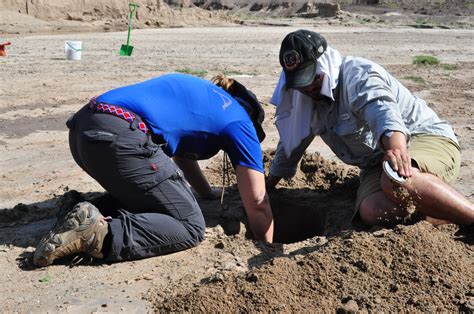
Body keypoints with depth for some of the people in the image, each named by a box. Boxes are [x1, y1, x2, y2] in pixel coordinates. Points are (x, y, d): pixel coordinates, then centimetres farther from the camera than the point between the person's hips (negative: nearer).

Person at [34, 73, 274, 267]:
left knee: (141, 194, 30)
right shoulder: (239, 121, 13)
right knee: (191, 227, 2)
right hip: (121, 139, -8)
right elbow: (257, 203, 12)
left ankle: (86, 218, 5)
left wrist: (210, 196, 49)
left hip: (81, 128, 9)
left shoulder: (197, 91, 33)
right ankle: (100, 234, -17)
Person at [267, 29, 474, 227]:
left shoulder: (358, 75, -17)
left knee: (397, 180, -43)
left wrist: (397, 148, -59)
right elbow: (290, 145, 19)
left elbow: (383, 112, -38)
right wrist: (266, 189, 24)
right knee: (373, 212, -30)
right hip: (377, 164, 6)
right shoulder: (309, 97, 8)